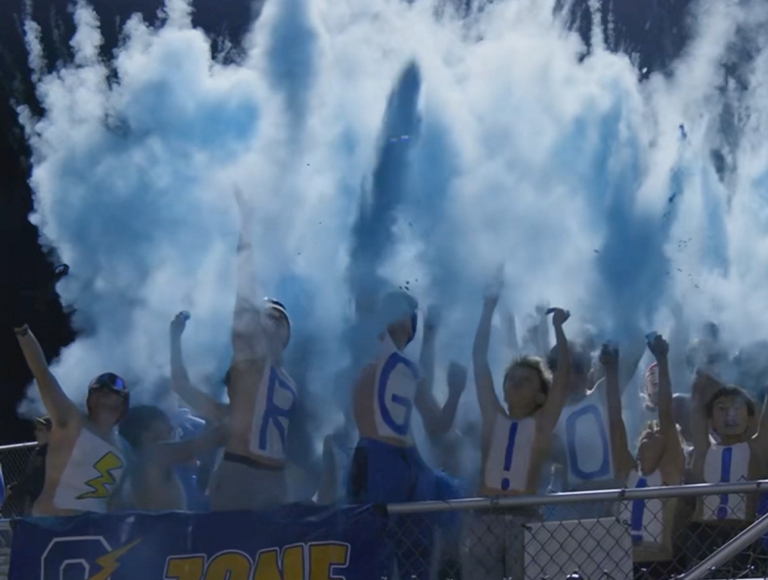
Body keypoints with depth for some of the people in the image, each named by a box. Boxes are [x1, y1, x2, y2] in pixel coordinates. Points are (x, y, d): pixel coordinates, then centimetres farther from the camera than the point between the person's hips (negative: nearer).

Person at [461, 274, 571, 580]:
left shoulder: (541, 424, 7)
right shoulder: (493, 418, 12)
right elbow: (479, 361, 11)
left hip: (523, 520, -2)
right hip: (484, 519, 2)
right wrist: (489, 309, 10)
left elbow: (564, 374, 0)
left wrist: (558, 327, -1)